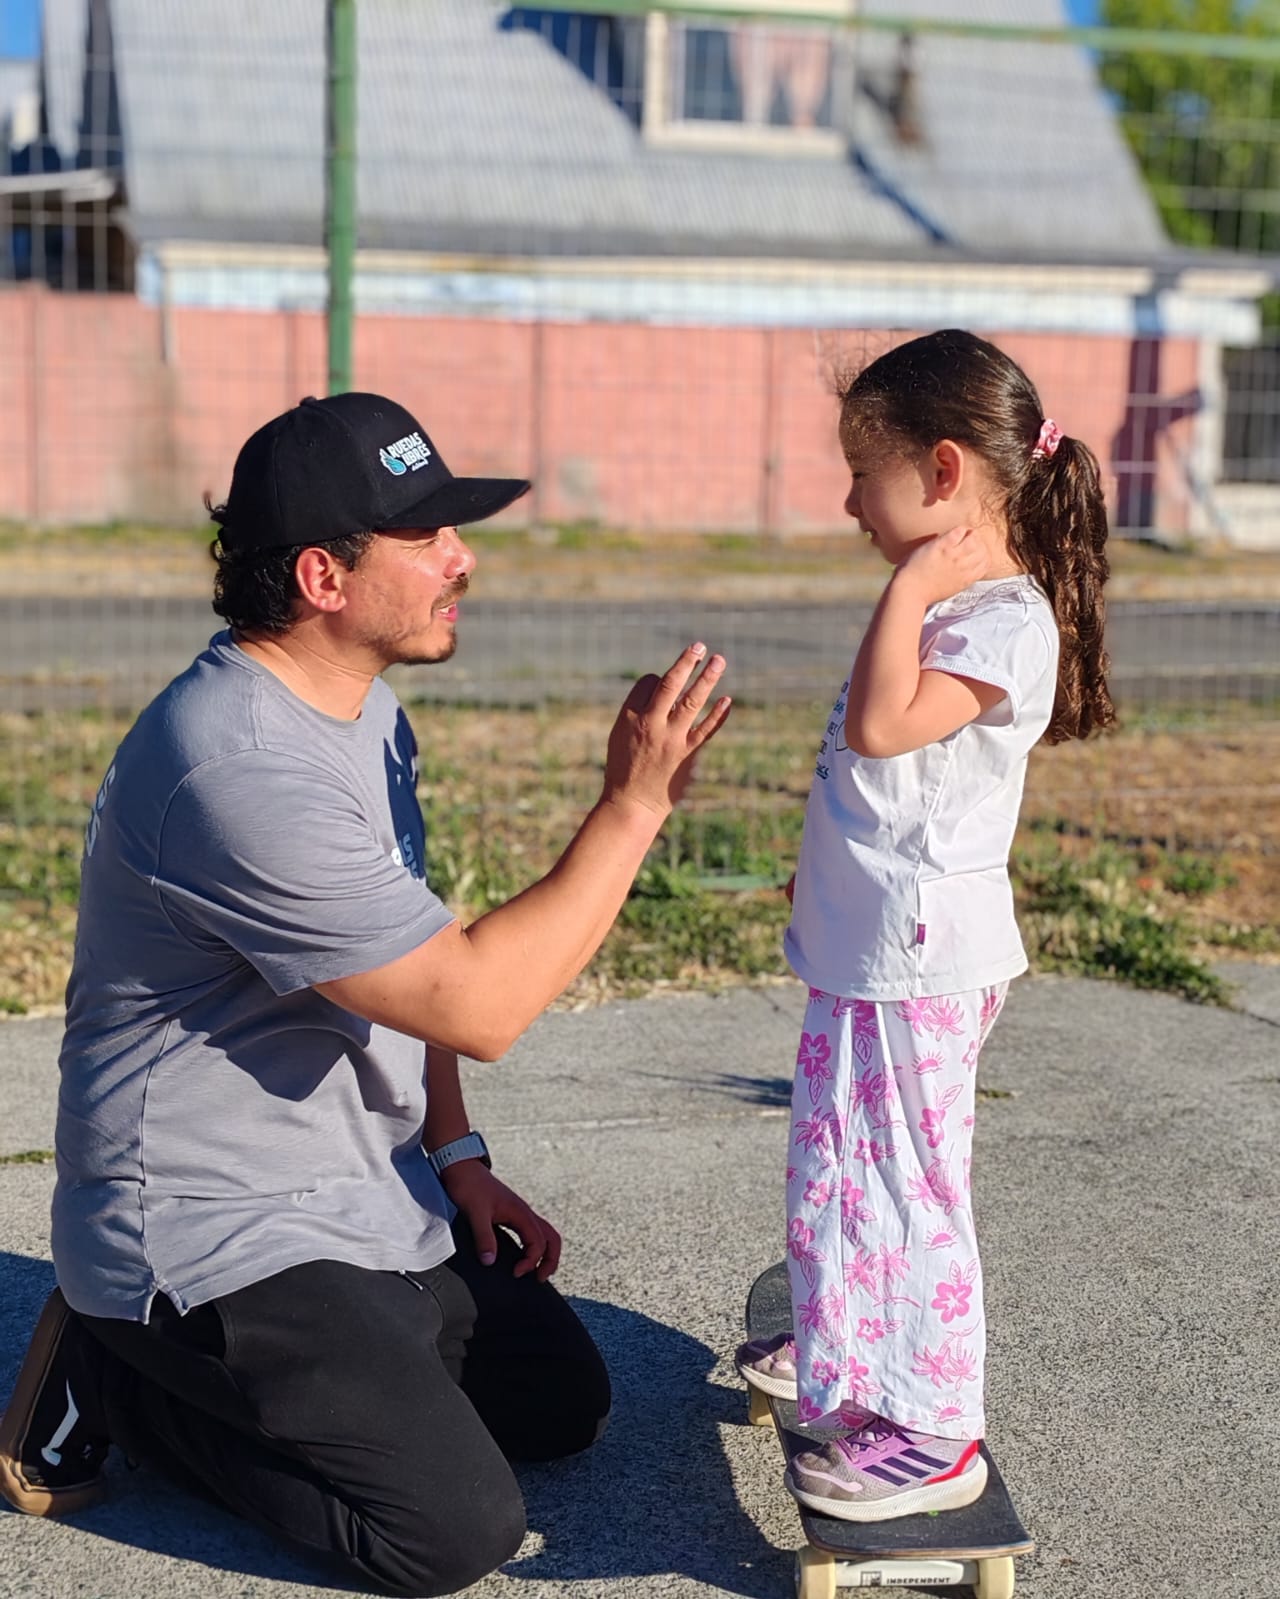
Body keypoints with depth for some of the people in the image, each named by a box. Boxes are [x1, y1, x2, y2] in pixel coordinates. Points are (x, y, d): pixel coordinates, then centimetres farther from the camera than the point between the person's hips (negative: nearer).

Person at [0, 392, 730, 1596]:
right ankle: (120, 1386, 3)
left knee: (563, 1405, 13)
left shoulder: (363, 707, 6)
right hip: (212, 1229, -10)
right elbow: (476, 1002, -28)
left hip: (369, 1194, 10)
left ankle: (207, 1367, 18)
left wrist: (454, 1154, 6)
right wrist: (632, 808, -22)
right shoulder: (242, 769, -28)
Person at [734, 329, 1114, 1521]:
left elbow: (881, 724, -32)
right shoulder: (949, 602, 12)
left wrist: (909, 586, -25)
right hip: (868, 946, 10)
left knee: (897, 1180, -3)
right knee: (849, 1166, 22)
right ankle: (846, 1349, 41)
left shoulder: (1006, 623, -19)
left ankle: (929, 1434, 8)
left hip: (916, 962, -10)